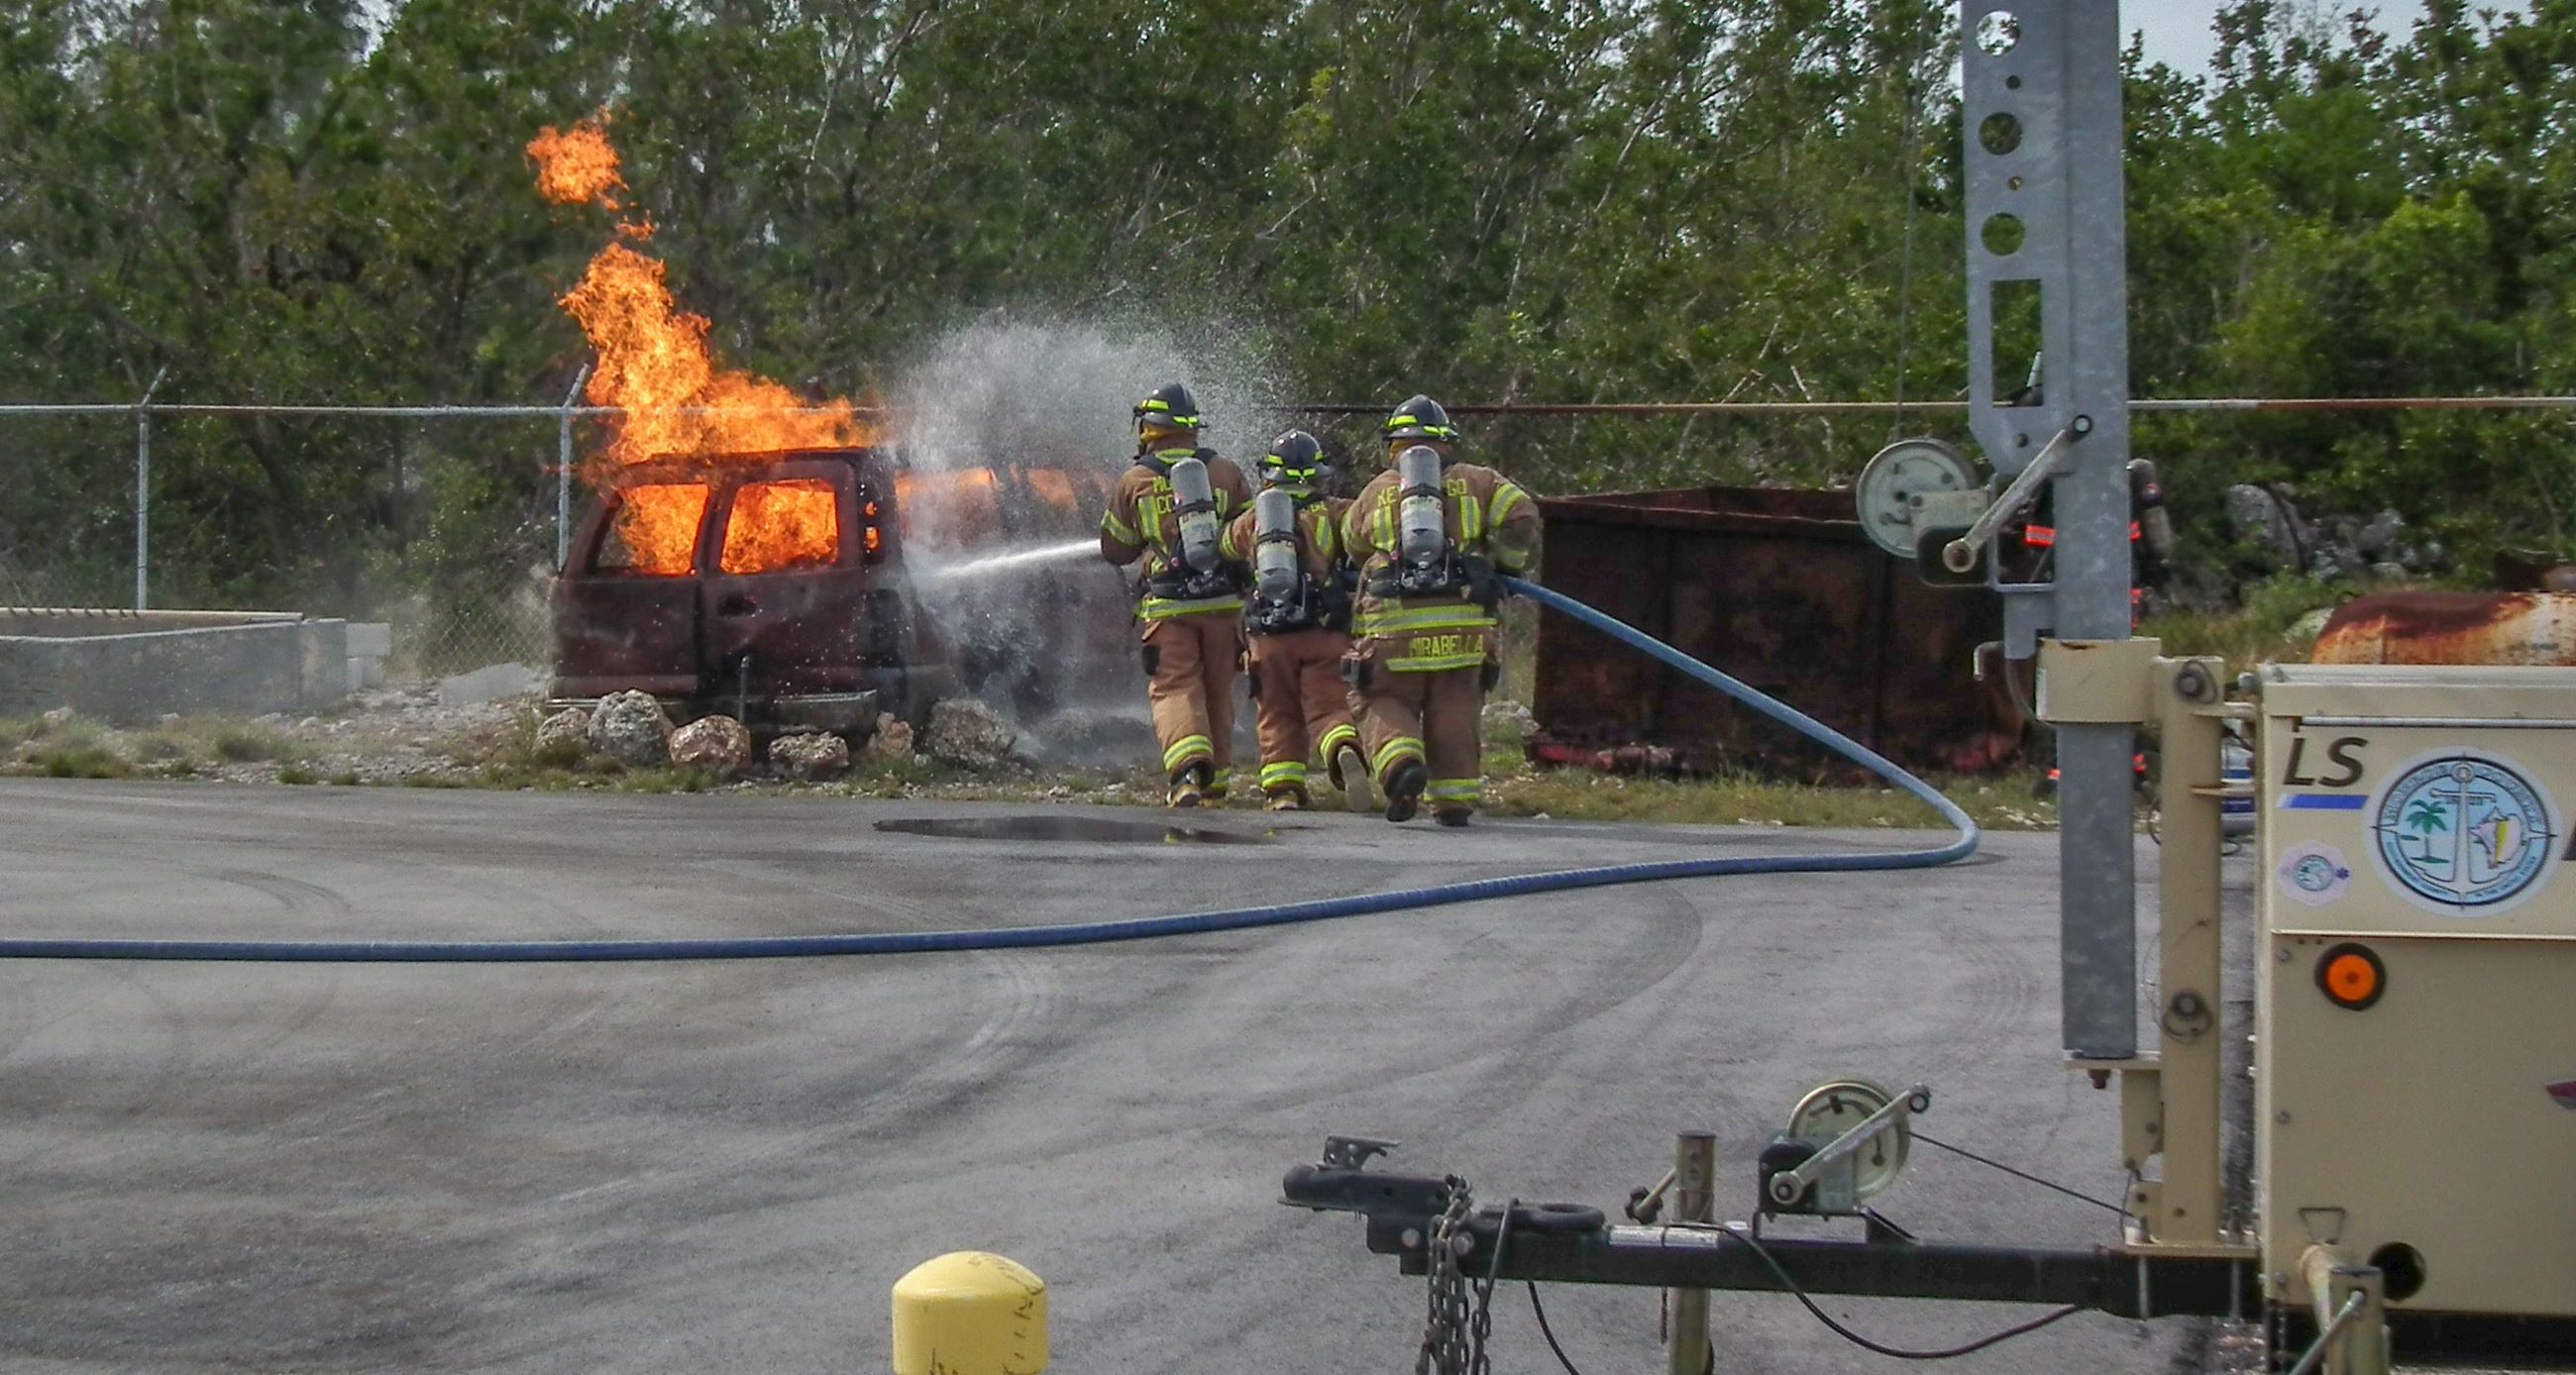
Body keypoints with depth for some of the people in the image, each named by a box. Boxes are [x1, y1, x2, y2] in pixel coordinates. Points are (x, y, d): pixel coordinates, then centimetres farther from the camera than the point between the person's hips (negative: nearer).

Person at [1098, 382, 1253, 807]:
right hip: (1223, 602, 2)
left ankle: (1187, 769, -29)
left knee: (1175, 691, -6)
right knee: (1217, 693, 12)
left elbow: (1113, 549, 12)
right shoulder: (1225, 473, 7)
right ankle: (1215, 782, 17)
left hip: (1167, 606, -2)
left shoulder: (1133, 482, 3)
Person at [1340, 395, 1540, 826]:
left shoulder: (1375, 491, 14)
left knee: (1382, 704, 9)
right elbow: (1521, 515, 0)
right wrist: (1504, 564, 14)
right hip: (1463, 622, 1)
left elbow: (1353, 543, 25)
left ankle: (1401, 763, -17)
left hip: (1394, 622, -1)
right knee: (1454, 712, 10)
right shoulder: (1475, 481, 12)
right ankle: (1455, 799, 7)